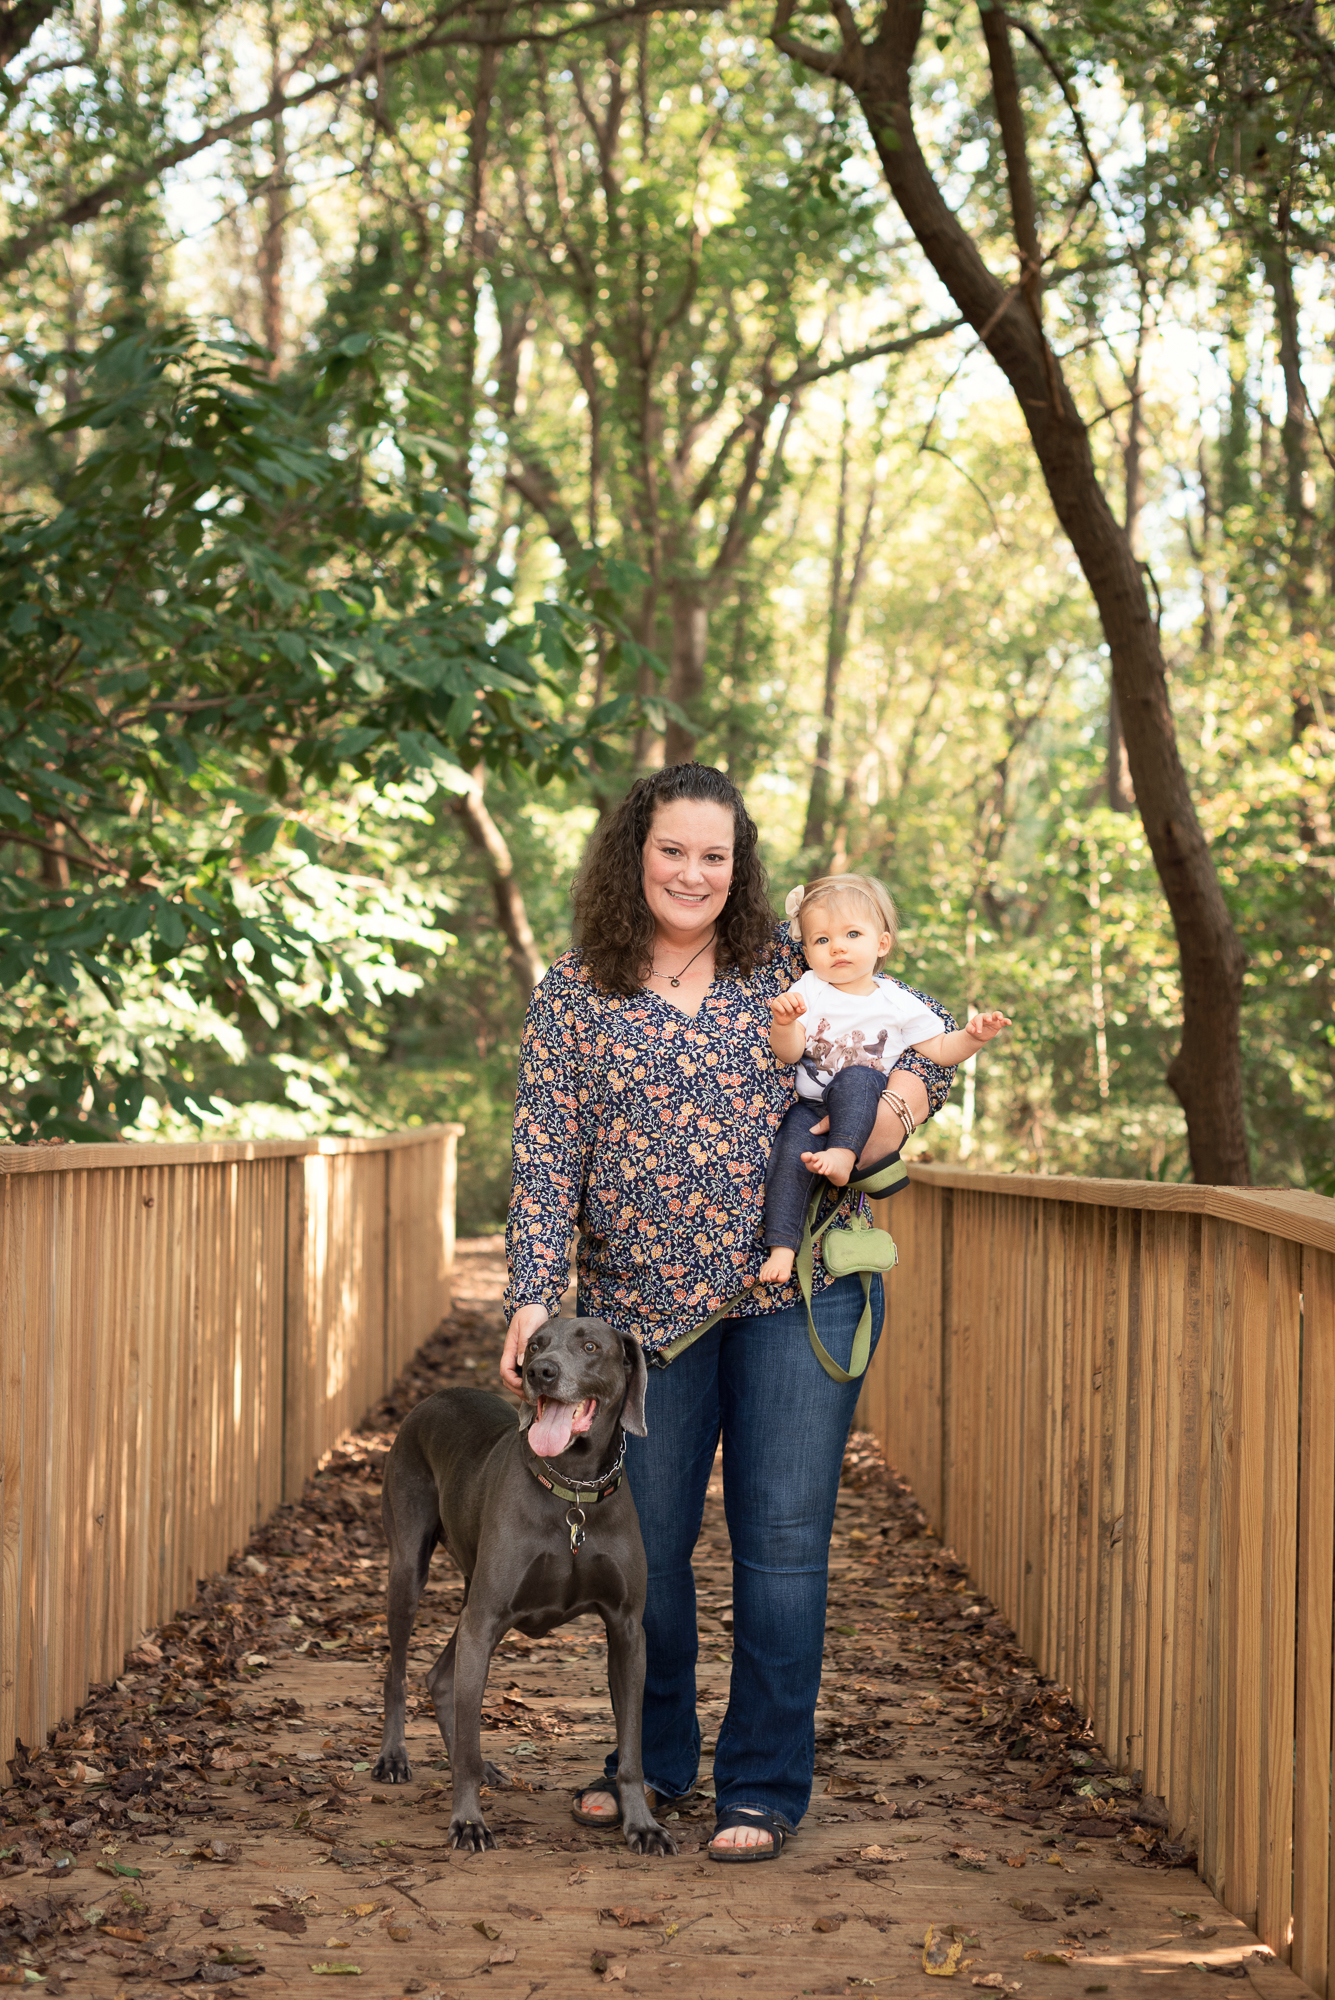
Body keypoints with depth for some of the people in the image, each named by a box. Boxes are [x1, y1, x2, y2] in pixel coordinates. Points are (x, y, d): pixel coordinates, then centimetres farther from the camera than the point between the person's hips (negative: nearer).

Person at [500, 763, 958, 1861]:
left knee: (783, 1538, -1)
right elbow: (546, 1158, -1)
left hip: (799, 1290, -1)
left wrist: (902, 1095, -9)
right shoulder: (573, 995, 3)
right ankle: (653, 1757, 31)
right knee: (645, 1541, 9)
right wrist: (533, 1298, -11)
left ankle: (765, 1787, 10)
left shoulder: (789, 962, 5)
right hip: (642, 1305, 1)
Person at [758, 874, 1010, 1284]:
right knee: (789, 1154, -29)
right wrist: (784, 1023, -27)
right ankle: (781, 1247, -30)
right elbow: (788, 1054, -5)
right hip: (807, 1107, 0)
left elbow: (939, 1051, 12)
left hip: (861, 1112, 0)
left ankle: (843, 1155, -44)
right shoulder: (809, 990, 4)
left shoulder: (897, 1004, 7)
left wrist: (972, 1037, -7)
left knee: (856, 1078, -33)